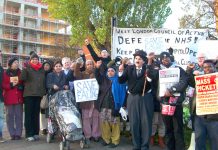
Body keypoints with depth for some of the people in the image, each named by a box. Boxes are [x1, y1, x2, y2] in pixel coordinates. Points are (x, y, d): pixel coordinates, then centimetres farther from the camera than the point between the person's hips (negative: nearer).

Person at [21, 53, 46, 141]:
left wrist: (44, 93, 9)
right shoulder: (27, 68, 2)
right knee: (29, 114, -4)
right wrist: (24, 69, -25)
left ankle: (35, 133, 14)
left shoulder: (41, 69, 14)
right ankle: (29, 134, -1)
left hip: (39, 94, 4)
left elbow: (44, 81, 17)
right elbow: (23, 78, -13)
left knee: (36, 114, 8)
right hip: (29, 94, -3)